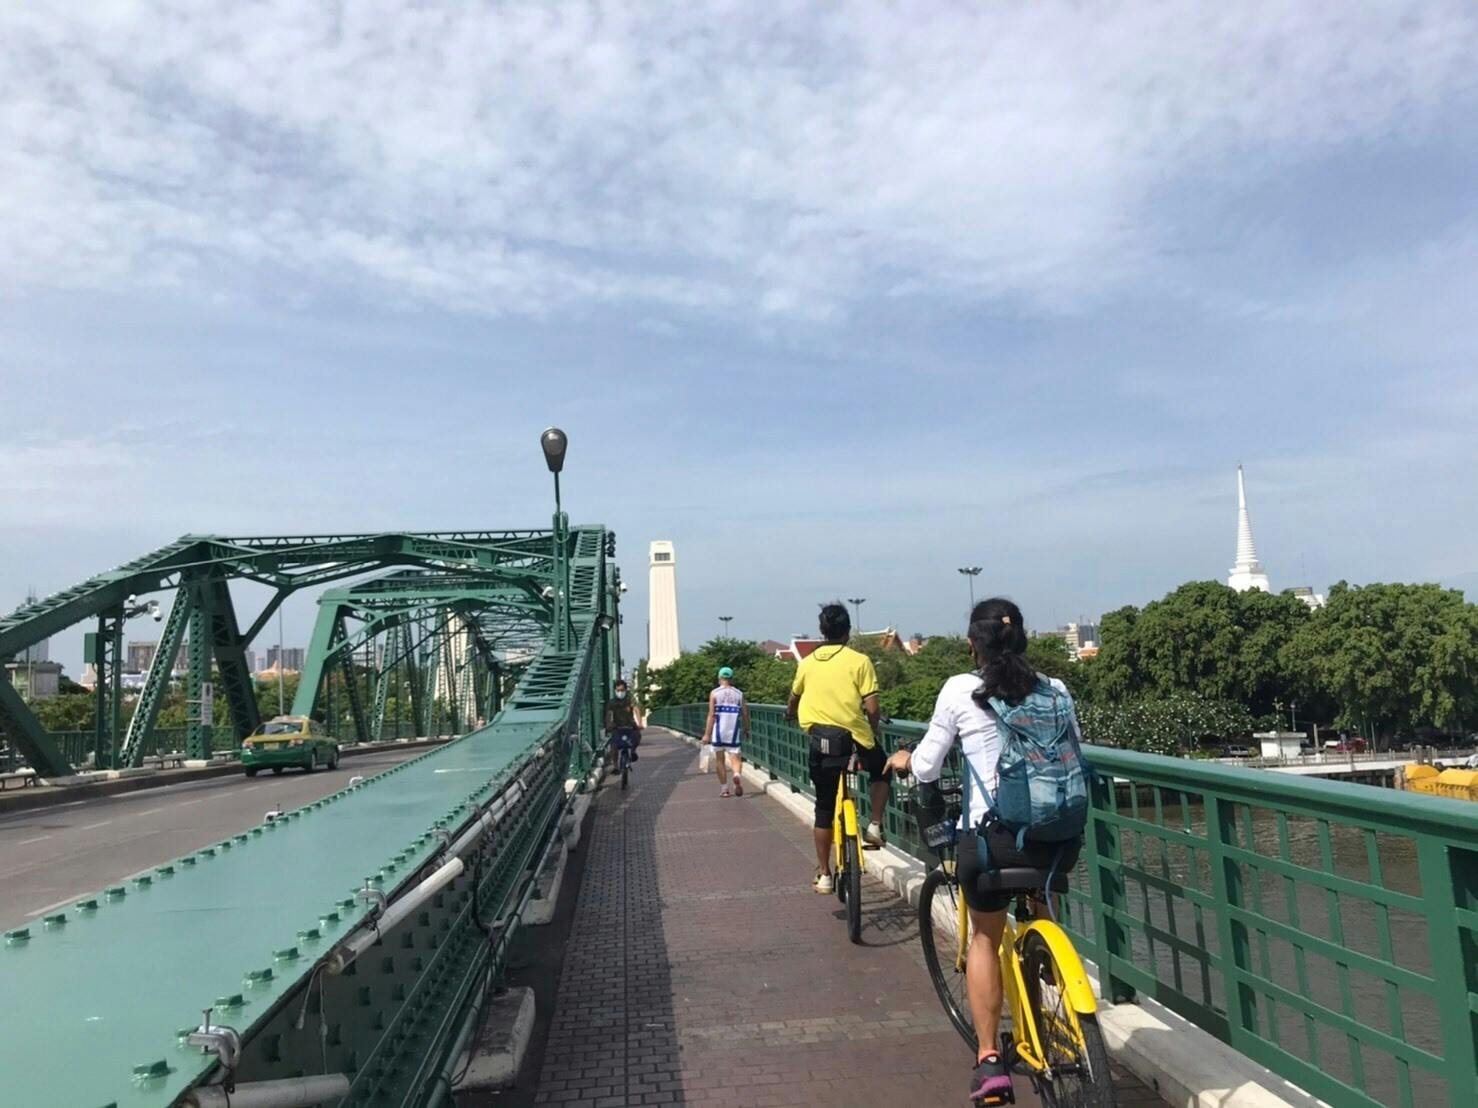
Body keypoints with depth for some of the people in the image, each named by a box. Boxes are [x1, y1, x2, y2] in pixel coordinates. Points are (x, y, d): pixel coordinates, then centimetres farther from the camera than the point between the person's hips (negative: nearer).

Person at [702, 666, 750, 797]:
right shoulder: (739, 694, 5)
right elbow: (745, 714, 4)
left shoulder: (714, 693, -2)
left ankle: (724, 788, 15)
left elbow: (711, 715, -8)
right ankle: (737, 774, -29)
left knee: (720, 760, 12)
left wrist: (707, 734, -8)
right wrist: (746, 730, 17)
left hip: (718, 732, -1)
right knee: (735, 758, 2)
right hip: (733, 732, 1)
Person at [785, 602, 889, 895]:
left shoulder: (808, 662, 7)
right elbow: (871, 707, -10)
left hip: (820, 739, 3)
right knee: (880, 772, 30)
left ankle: (824, 875, 18)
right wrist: (875, 732, 11)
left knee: (824, 809, 13)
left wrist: (790, 714, 47)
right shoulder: (859, 661, -5)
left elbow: (794, 697, 24)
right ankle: (874, 826, 15)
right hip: (854, 736, -3)